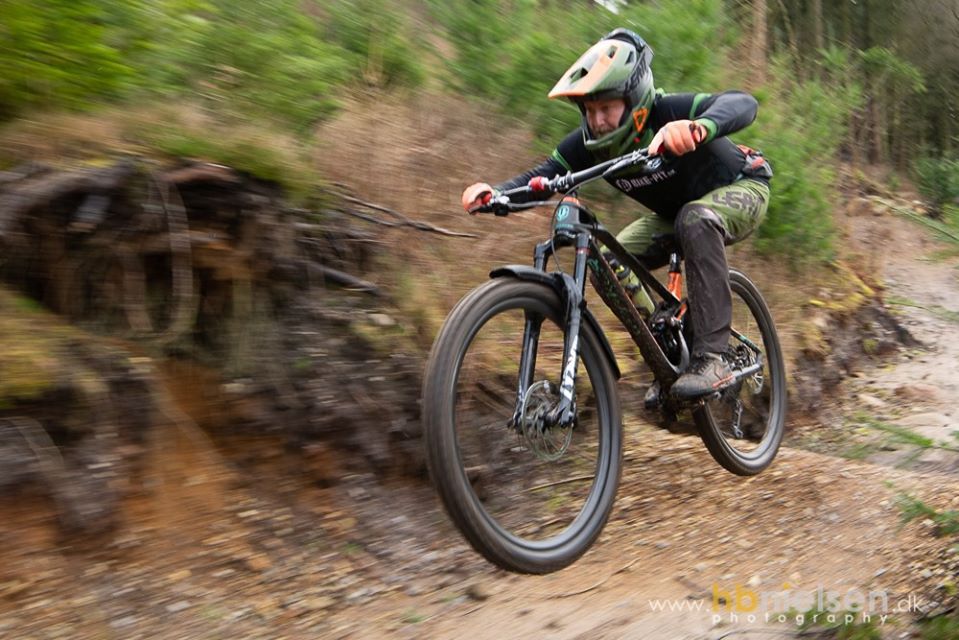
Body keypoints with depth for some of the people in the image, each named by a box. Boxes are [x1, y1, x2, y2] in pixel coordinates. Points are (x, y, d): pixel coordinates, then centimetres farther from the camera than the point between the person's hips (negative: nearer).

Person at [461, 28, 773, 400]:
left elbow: (742, 104, -48)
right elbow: (540, 177, -21)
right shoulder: (588, 142, -17)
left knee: (696, 219, -39)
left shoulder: (666, 114, -33)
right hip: (676, 213, 6)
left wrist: (698, 127, -69)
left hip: (740, 189, -6)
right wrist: (493, 193, -41)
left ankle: (711, 357, -34)